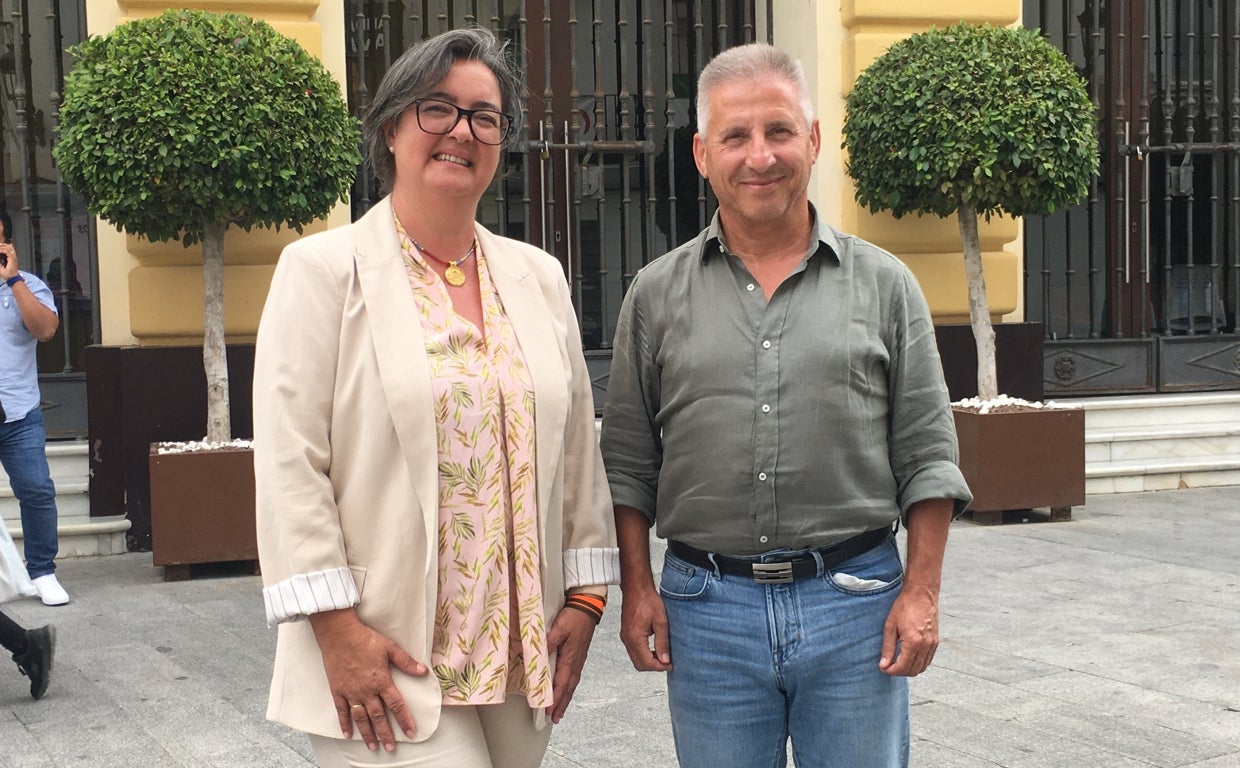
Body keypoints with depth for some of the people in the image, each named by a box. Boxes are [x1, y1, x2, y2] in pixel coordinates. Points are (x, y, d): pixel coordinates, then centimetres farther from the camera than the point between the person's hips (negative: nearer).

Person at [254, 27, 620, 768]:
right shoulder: (324, 269, -3)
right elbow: (291, 464, -9)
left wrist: (586, 594, 7)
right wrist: (336, 628, -14)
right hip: (387, 654, -5)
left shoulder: (538, 277, 11)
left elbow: (578, 448, 13)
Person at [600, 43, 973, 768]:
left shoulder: (884, 285, 4)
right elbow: (628, 463, 8)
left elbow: (927, 456, 3)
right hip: (707, 607, 1)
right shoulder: (657, 294, 6)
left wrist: (921, 591, -3)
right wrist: (637, 589, 0)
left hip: (855, 602, 0)